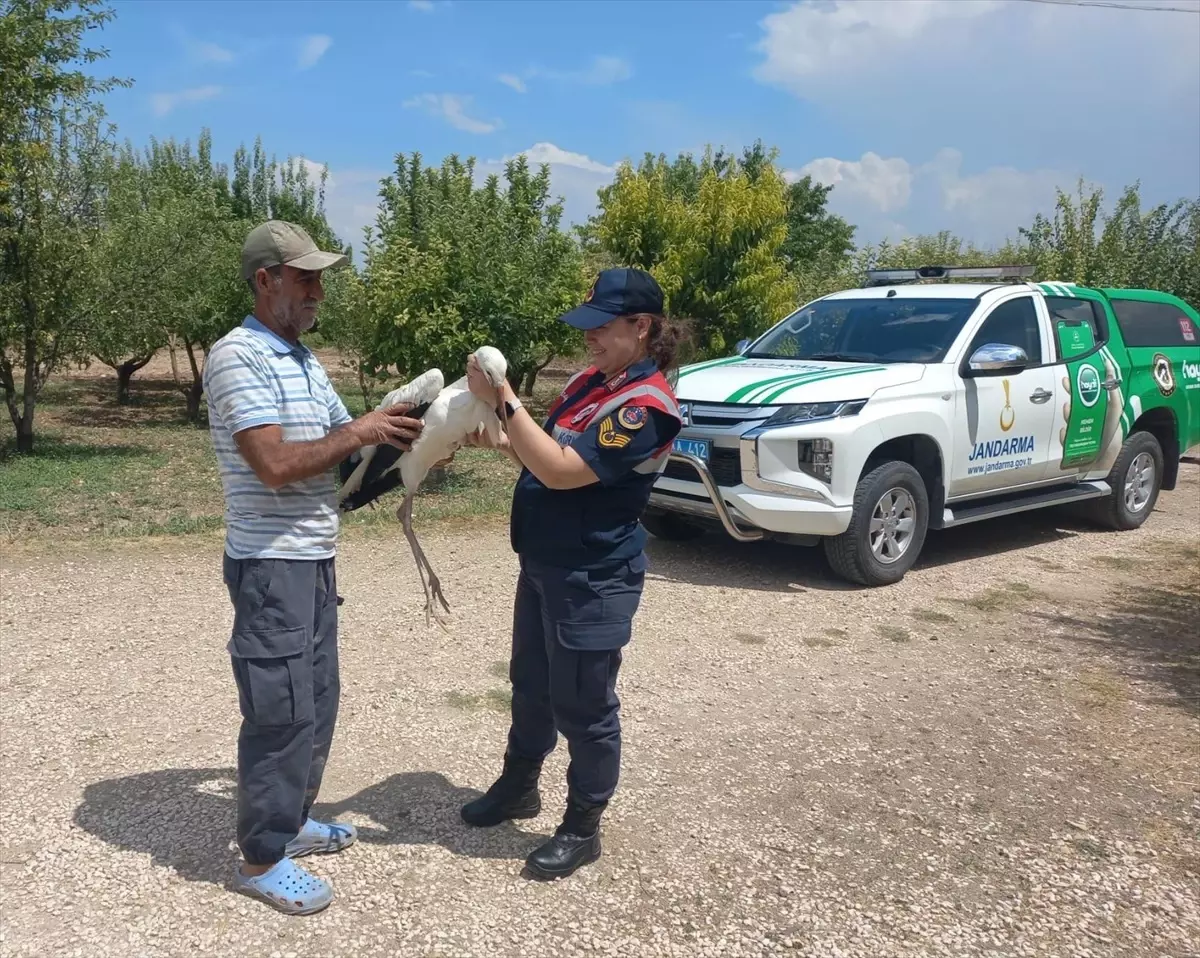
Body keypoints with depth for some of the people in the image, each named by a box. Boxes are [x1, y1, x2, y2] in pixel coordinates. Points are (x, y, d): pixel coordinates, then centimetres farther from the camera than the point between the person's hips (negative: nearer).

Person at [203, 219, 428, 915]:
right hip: (271, 566, -9)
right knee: (281, 709, -1)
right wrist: (358, 433, -15)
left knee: (319, 698, 17)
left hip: (316, 560, 9)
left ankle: (291, 818, 34)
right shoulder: (239, 357, -16)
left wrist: (400, 440, -2)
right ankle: (262, 858, 15)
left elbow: (341, 455, 16)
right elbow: (275, 465, -25)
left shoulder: (305, 359, 13)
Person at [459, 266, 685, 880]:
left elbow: (562, 471, -28)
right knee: (530, 686, 22)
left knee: (582, 705, 5)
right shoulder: (590, 383, 8)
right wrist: (497, 439, 0)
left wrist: (503, 400, -26)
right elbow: (545, 455, 18)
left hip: (593, 580, -9)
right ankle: (518, 787, 43)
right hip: (542, 566, 9)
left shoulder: (645, 406, -21)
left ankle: (583, 828, 23)